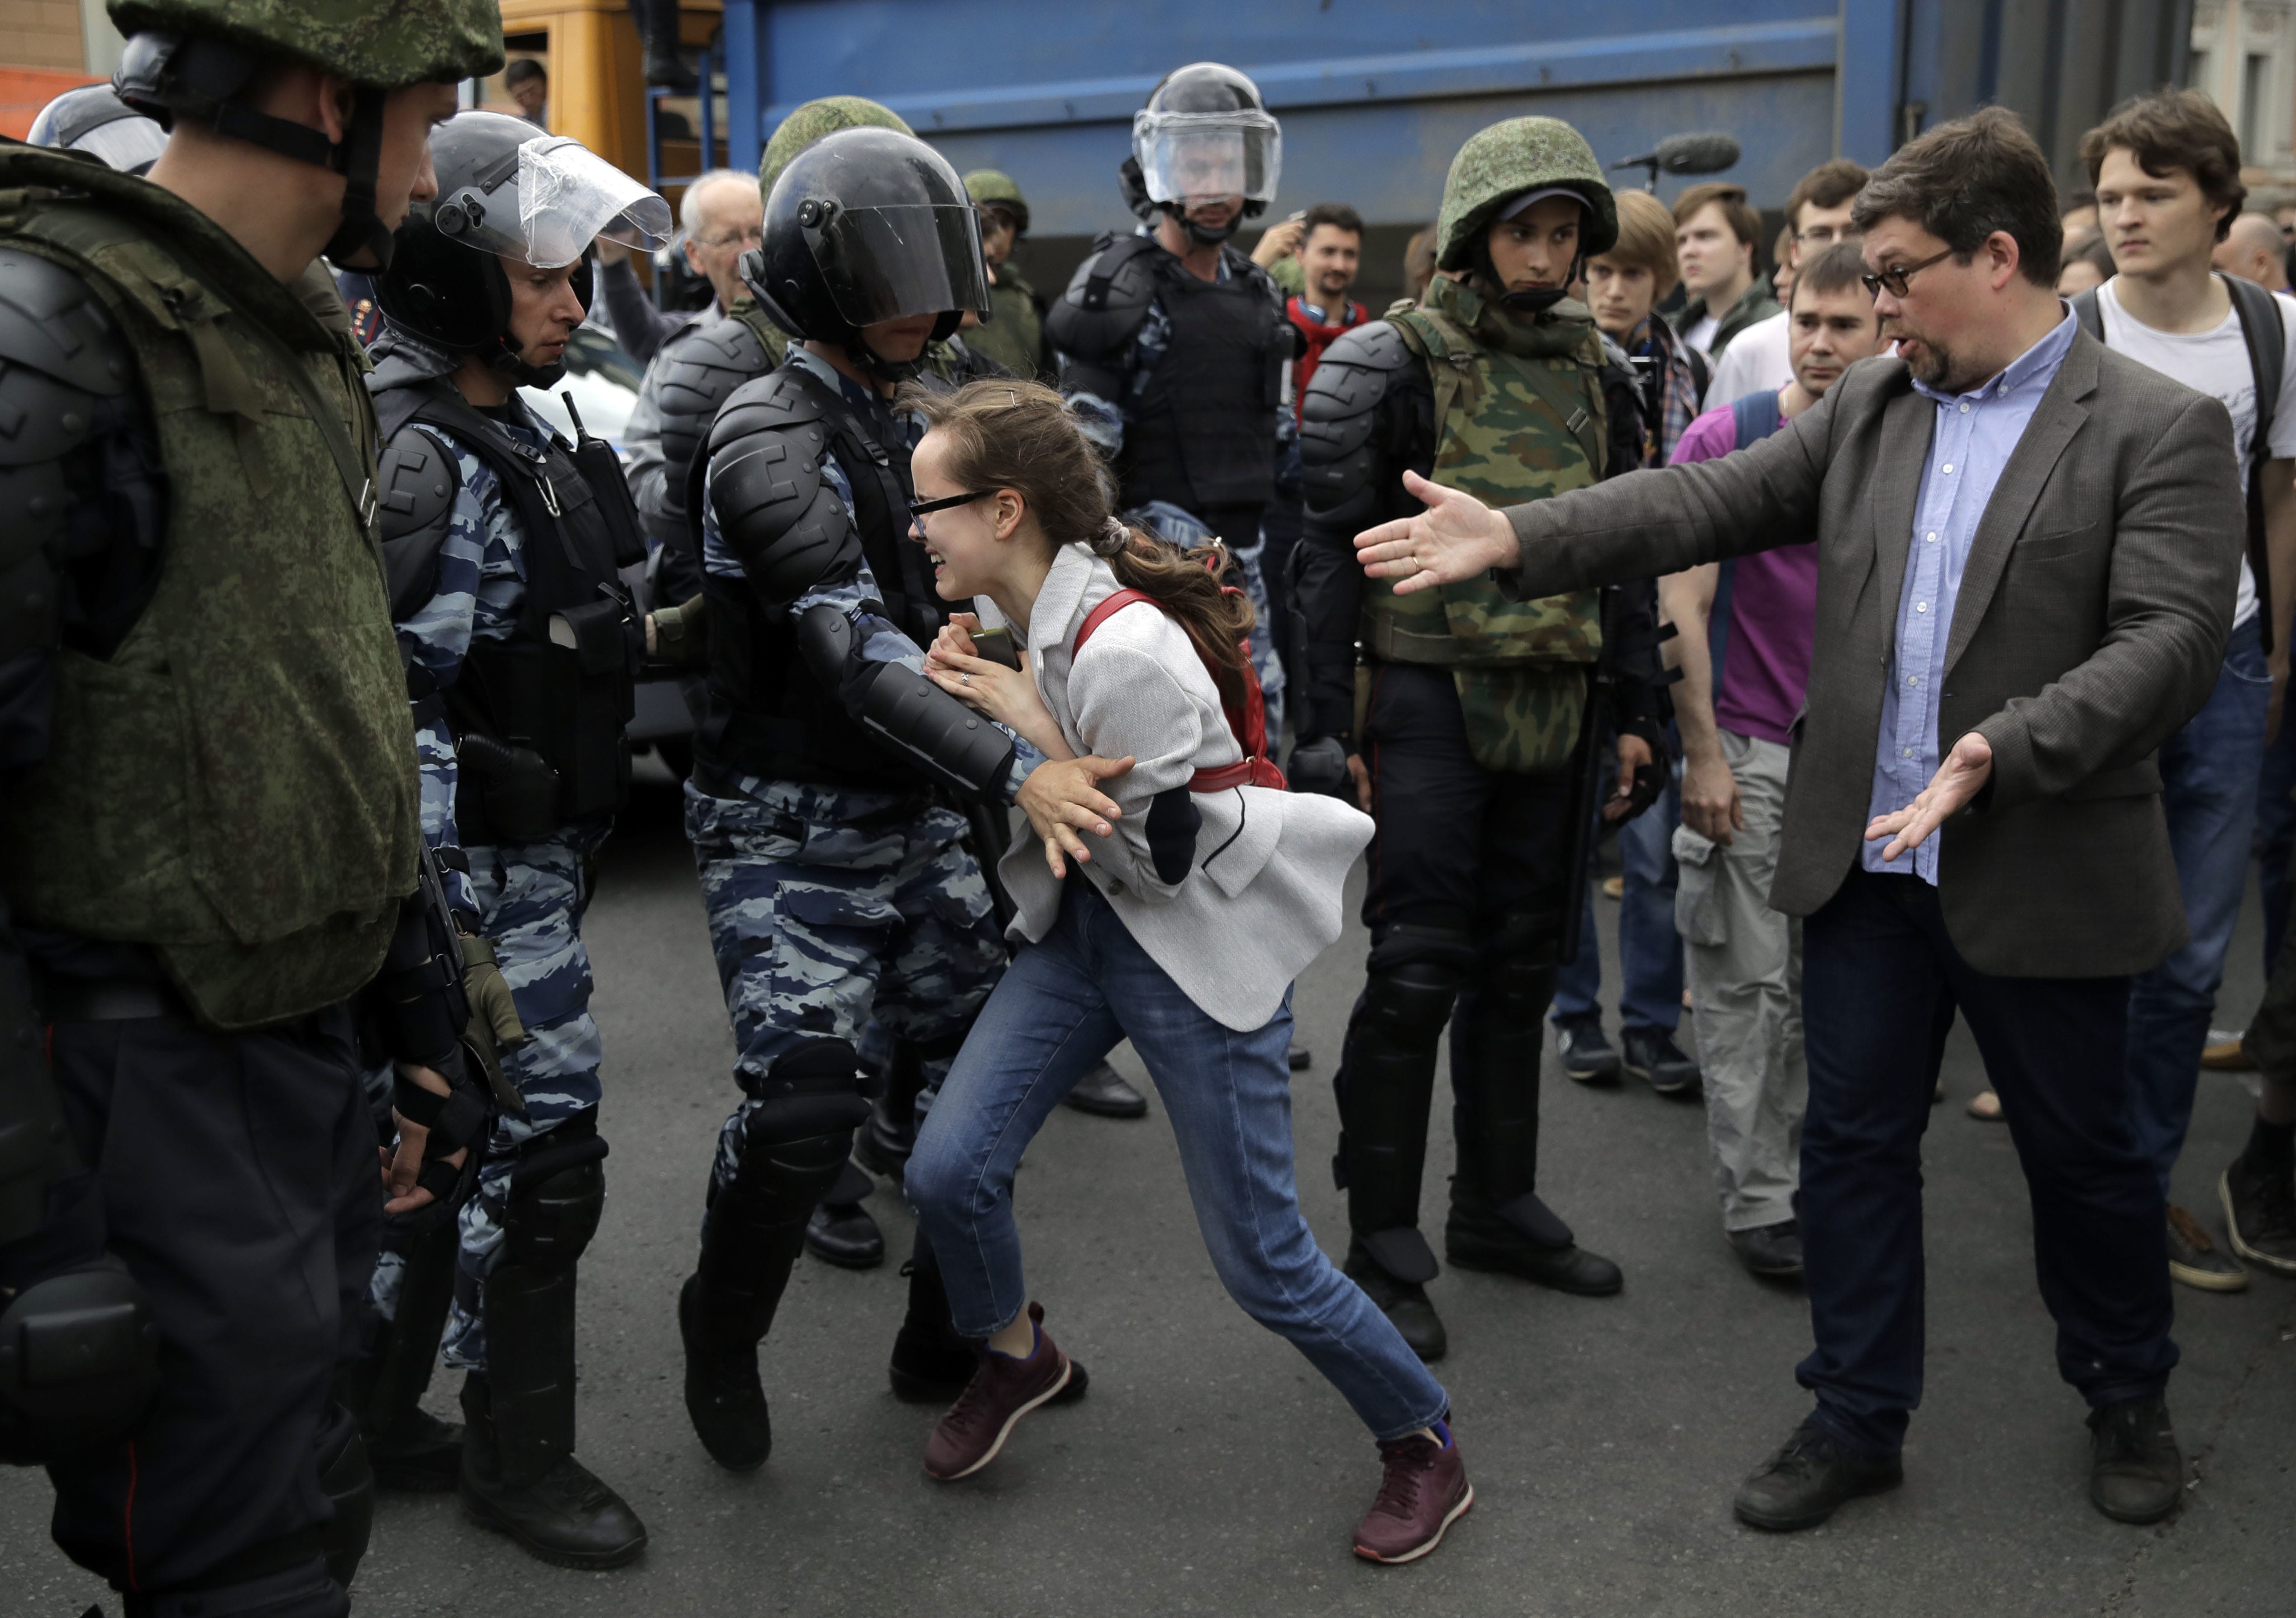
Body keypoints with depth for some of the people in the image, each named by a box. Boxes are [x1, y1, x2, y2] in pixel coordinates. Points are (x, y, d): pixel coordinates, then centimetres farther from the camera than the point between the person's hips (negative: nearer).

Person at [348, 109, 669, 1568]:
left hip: (541, 864, 9)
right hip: (485, 891, -9)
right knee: (538, 1156, 2)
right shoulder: (413, 462, -21)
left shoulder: (515, 433, 10)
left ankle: (372, 1412, 36)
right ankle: (519, 1456, 21)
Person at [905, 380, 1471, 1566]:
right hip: (1080, 926, 8)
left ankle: (1424, 1445, 25)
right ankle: (1014, 1356, 30)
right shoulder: (1033, 613, -1)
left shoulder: (1126, 646, -28)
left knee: (1261, 1260, 0)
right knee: (947, 1171, -1)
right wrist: (972, 704, -2)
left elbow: (1158, 858, -23)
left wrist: (1034, 732, -21)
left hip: (1201, 948, -8)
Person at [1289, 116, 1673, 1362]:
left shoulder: (1591, 368, 12)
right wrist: (1329, 727, -12)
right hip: (1431, 699, -6)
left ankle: (1498, 1208, 28)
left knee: (1521, 966, 13)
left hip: (1554, 705, 6)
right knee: (1418, 970, -4)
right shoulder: (1396, 363, -6)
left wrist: (1637, 708, 12)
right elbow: (1329, 547, -7)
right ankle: (1382, 1248, 8)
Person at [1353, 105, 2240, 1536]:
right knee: (1855, 1139, 12)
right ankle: (1858, 1419, 29)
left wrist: (2006, 750, -30)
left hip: (2043, 869, -4)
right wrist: (1514, 538, -7)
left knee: (2087, 1154, 13)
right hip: (1864, 857, 4)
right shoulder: (1870, 407, 7)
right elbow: (1709, 503, 2)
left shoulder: (2162, 429, -8)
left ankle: (2130, 1400, 39)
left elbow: (2173, 641, -17)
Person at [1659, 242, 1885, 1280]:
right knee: (1749, 983, 2)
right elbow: (1682, 607, -7)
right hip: (1748, 749, -3)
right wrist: (1703, 753, -10)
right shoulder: (1723, 441, -6)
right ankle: (1758, 1200, 13)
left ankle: (1808, 1165, 28)